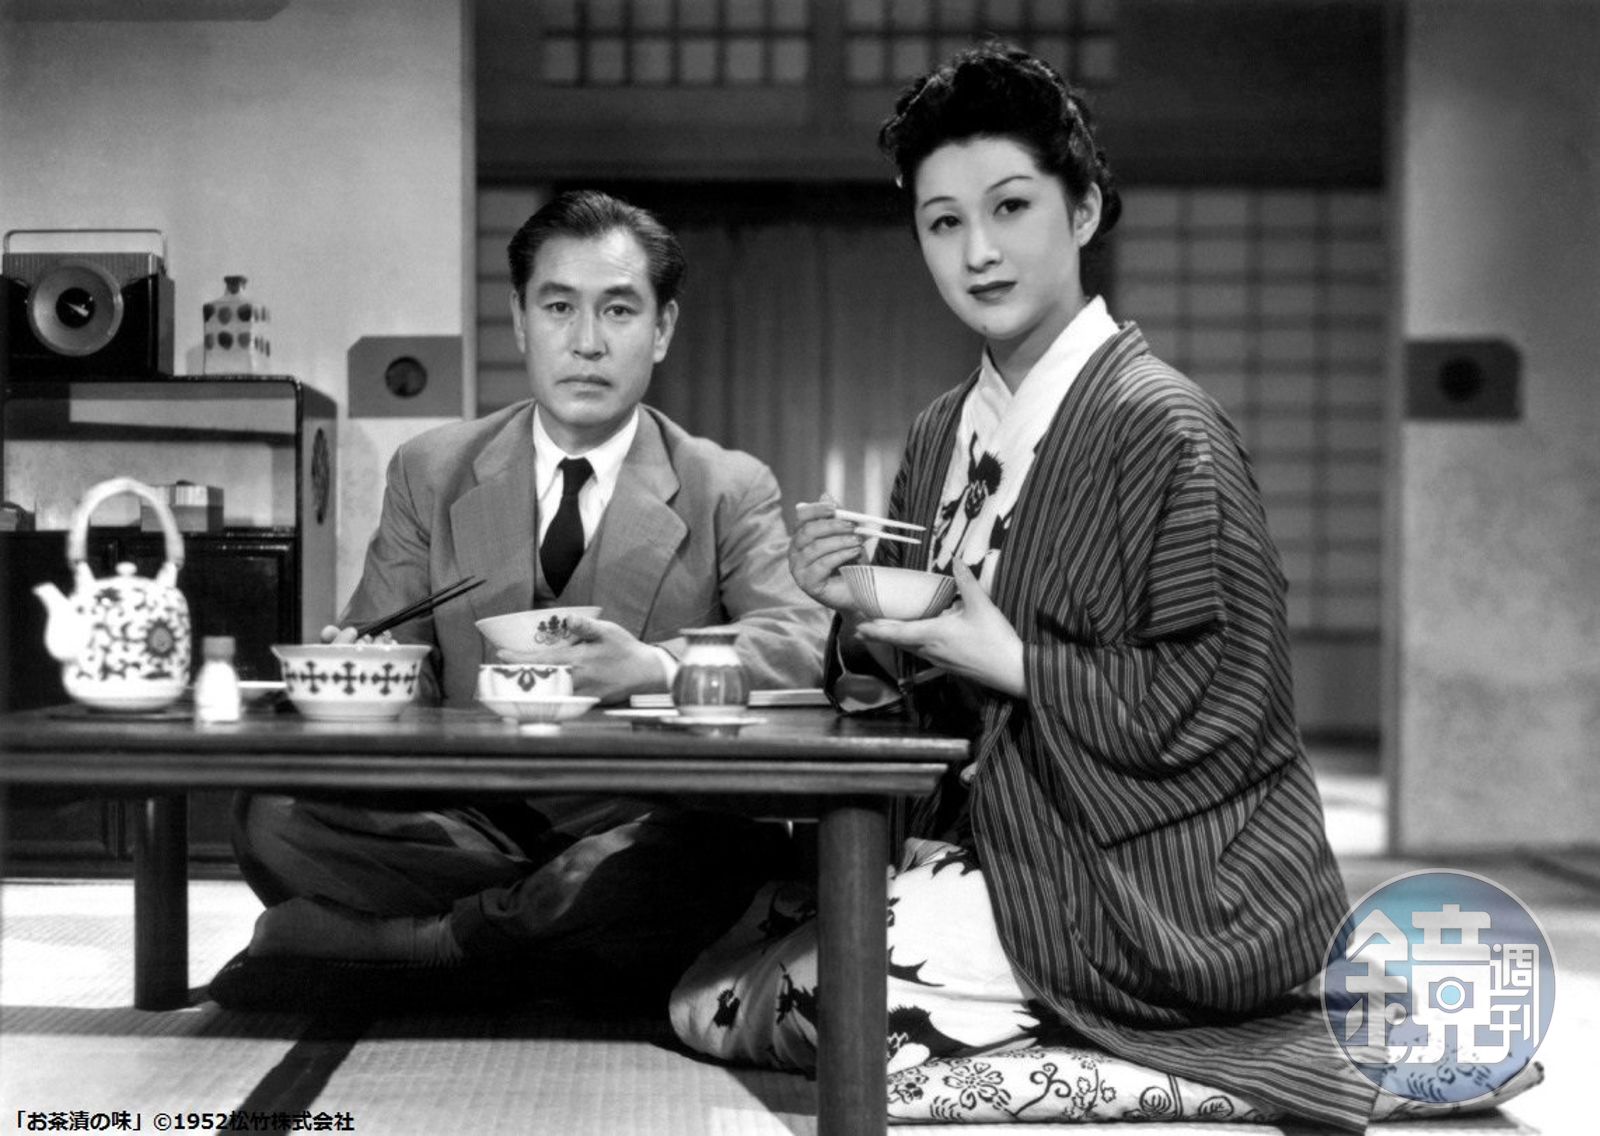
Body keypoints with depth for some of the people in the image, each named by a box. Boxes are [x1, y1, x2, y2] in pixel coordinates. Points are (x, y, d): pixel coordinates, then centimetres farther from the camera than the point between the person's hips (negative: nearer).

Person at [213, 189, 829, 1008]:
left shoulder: (730, 491, 7)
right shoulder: (430, 473, 13)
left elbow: (803, 641, -8)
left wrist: (656, 665, -29)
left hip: (633, 825, -1)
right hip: (466, 821, 1)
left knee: (729, 852, -36)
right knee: (274, 814, -25)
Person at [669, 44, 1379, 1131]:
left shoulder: (1162, 427, -14)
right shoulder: (942, 435, 9)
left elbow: (1224, 704, -16)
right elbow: (929, 698, 14)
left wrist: (1008, 659, -17)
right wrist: (863, 619, -7)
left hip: (1165, 895, -8)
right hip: (1000, 841, 8)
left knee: (724, 1002, -16)